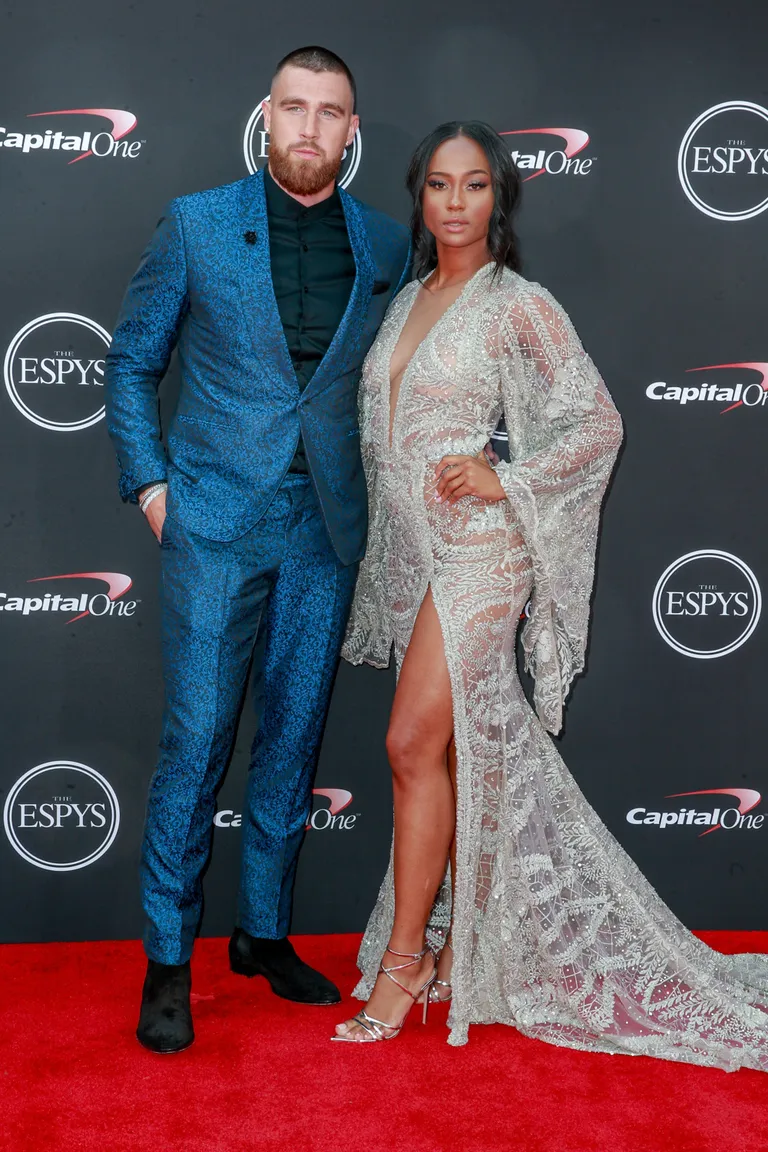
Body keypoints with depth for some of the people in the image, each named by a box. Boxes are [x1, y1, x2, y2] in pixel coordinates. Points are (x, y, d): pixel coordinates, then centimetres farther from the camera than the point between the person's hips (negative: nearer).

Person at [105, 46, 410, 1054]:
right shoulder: (196, 225, 2)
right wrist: (150, 484, -1)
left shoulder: (387, 247, 7)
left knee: (293, 737, 9)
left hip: (327, 532, 3)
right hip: (216, 520, -2)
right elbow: (132, 361, 6)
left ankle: (264, 932, 25)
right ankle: (169, 959, 11)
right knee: (197, 737, -3)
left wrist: (377, 495, 8)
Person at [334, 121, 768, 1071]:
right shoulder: (407, 302, 14)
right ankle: (470, 947, 22)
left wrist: (505, 478, -17)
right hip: (410, 548, 7)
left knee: (415, 744, -10)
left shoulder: (520, 305, -6)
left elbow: (599, 423, -7)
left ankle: (405, 957, 3)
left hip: (479, 549, -7)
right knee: (461, 750, 11)